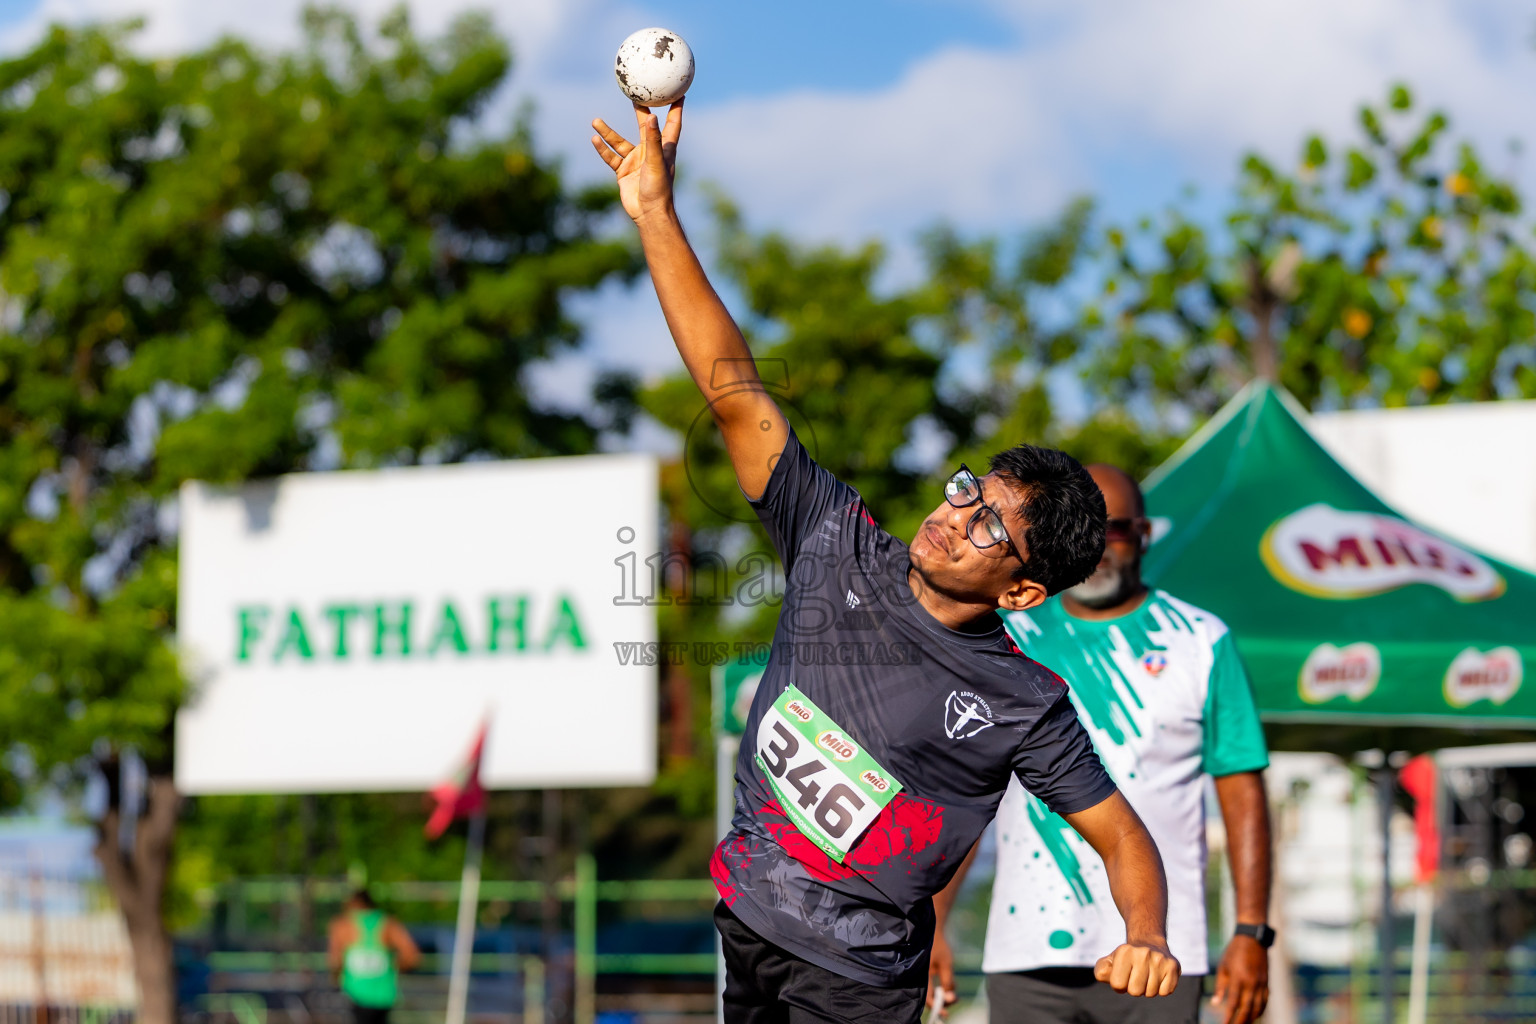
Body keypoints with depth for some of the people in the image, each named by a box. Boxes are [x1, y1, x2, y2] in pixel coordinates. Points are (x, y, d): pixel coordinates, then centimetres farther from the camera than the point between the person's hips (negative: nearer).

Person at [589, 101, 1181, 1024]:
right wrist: (656, 214, -9)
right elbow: (735, 391, -5)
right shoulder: (841, 547, -3)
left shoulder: (1026, 709, -12)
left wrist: (1147, 940, -30)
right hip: (743, 925, 5)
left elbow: (1123, 837, -7)